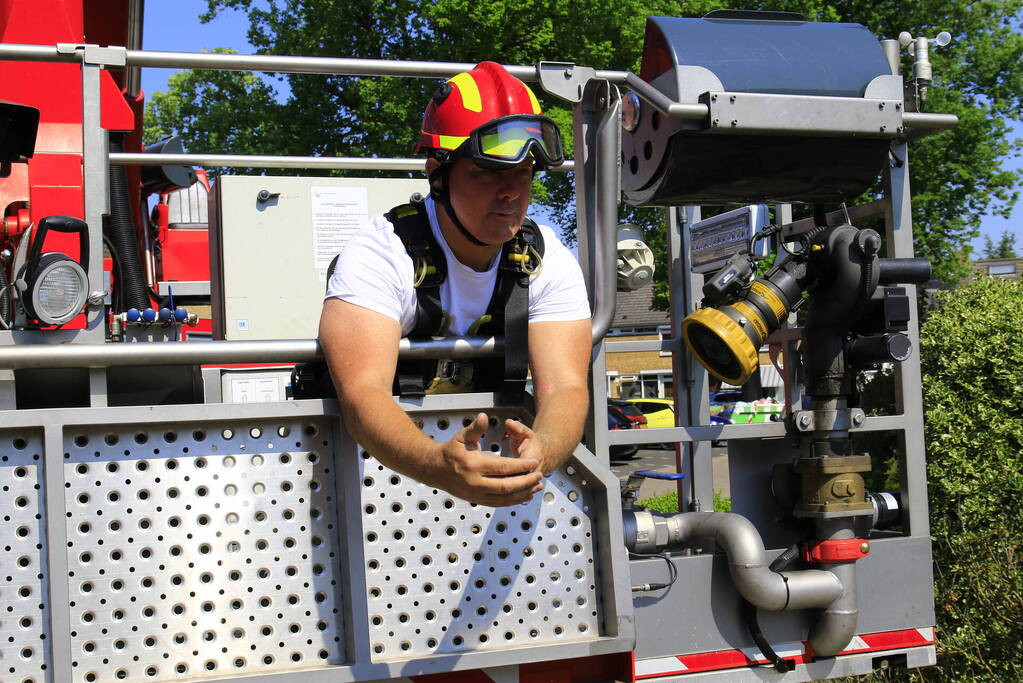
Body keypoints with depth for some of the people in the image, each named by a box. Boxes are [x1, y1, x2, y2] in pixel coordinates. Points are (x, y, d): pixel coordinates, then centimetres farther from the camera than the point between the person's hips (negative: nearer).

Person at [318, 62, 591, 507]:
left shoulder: (550, 262, -5)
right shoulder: (379, 254, -18)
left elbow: (565, 387, -17)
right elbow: (363, 392, -31)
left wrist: (539, 451, -40)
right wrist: (439, 466, -50)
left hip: (488, 449, 2)